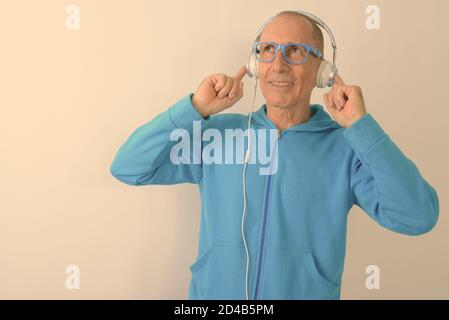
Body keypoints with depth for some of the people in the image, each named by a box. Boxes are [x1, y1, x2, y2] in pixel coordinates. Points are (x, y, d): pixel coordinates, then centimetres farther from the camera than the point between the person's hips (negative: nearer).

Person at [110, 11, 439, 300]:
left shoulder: (346, 146, -8)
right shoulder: (218, 133, -3)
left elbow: (418, 218, -19)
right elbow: (128, 168, -8)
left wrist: (360, 124, -21)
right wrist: (196, 108, -17)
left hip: (309, 292, -1)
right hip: (212, 292, 2)